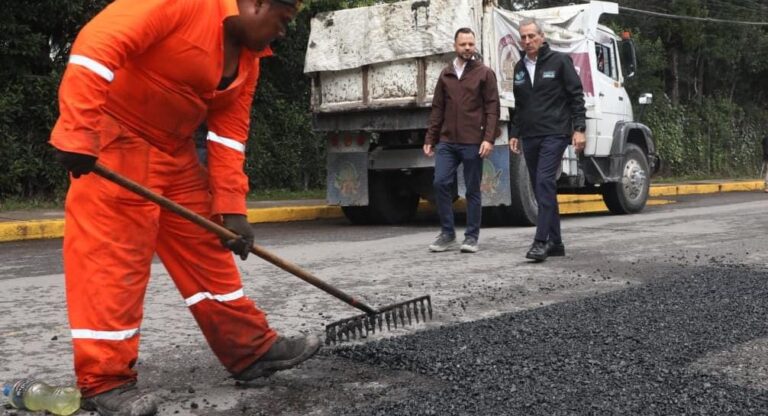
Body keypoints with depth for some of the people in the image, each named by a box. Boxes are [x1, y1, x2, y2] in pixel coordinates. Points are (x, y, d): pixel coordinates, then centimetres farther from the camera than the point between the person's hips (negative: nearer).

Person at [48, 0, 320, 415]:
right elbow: (97, 44, -29)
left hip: (175, 151, 9)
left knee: (206, 251, 9)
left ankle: (252, 350, 17)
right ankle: (104, 381, 0)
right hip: (114, 139, -9)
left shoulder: (247, 60, 6)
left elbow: (229, 136, 6)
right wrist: (79, 132, -33)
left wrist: (230, 208, -3)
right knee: (112, 257, -9)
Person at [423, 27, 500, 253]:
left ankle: (471, 237, 11)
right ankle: (447, 233, 7)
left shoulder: (485, 73, 3)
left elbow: (492, 108, -3)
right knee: (441, 183, -5)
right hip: (446, 141, 4)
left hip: (473, 143, -3)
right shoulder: (446, 74, 14)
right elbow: (437, 109, 16)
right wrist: (430, 139, 11)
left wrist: (489, 138, -13)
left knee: (472, 190, 2)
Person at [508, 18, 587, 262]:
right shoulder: (519, 68, 15)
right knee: (541, 188, 7)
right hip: (529, 137, 6)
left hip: (554, 134, -6)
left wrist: (579, 128, -11)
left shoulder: (559, 61, -2)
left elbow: (576, 96, -4)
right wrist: (514, 133, 17)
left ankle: (541, 241, -18)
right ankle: (555, 242, 14)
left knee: (545, 183, -17)